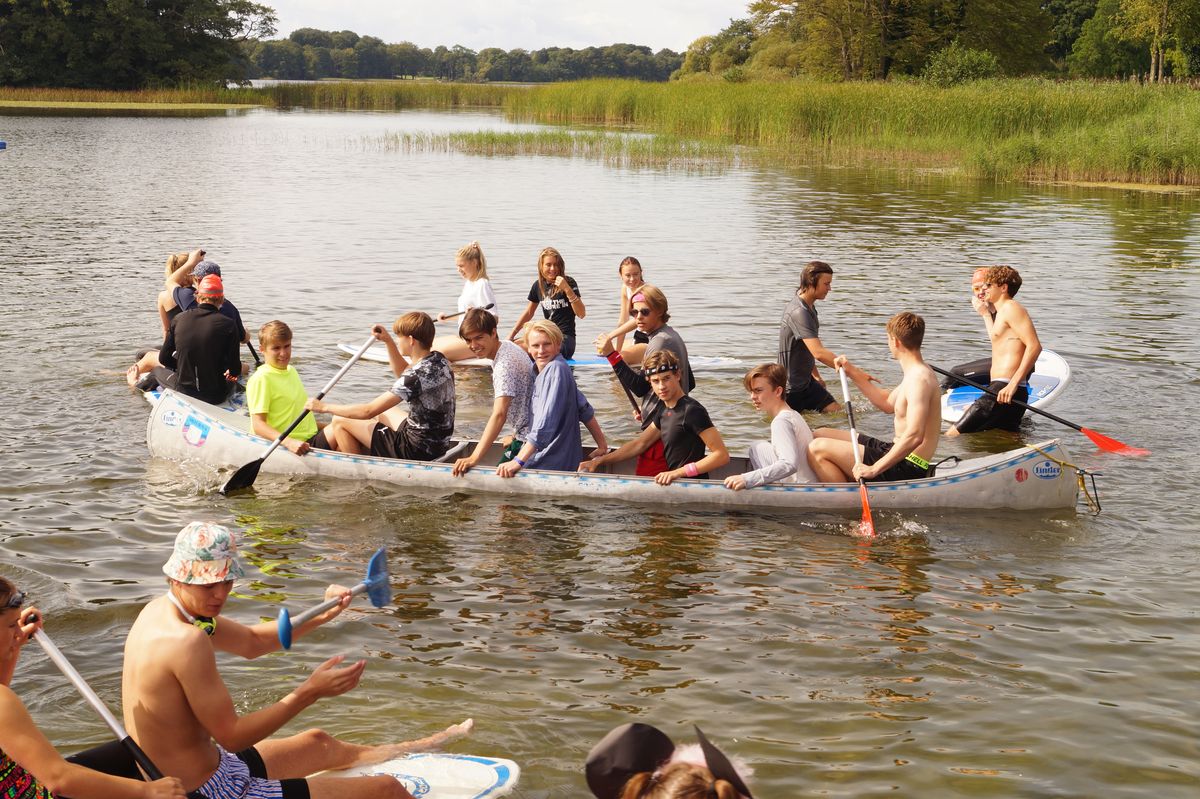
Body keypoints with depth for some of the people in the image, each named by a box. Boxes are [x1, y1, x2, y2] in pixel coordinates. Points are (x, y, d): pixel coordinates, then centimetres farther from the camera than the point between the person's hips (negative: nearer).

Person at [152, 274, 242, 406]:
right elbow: (234, 369, -13)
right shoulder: (228, 324, -13)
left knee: (158, 370, 35)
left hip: (183, 390, 1)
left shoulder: (179, 319, -5)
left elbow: (163, 359, 2)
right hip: (215, 396, -1)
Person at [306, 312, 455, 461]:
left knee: (340, 421, 0)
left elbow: (368, 411, -23)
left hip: (417, 451, -9)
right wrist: (388, 341, 12)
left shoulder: (417, 377, -26)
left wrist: (324, 407, -12)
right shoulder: (439, 360, 0)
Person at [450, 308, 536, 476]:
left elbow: (500, 414, -37)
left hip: (529, 440, -10)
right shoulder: (508, 346, 5)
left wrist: (474, 458, -43)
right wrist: (515, 435, 21)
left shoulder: (505, 364, -27)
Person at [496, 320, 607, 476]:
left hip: (551, 466, -9)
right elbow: (585, 410, 18)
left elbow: (546, 422, -25)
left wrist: (518, 461, -27)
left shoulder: (556, 369, -16)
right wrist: (602, 444, 24)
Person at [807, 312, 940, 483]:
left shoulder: (919, 379, -22)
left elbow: (914, 436, -32)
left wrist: (874, 469, -32)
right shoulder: (918, 372, 12)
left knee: (818, 449, -17)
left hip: (906, 468, -11)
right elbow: (888, 404, 27)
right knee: (819, 436, 16)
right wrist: (853, 373, 20)